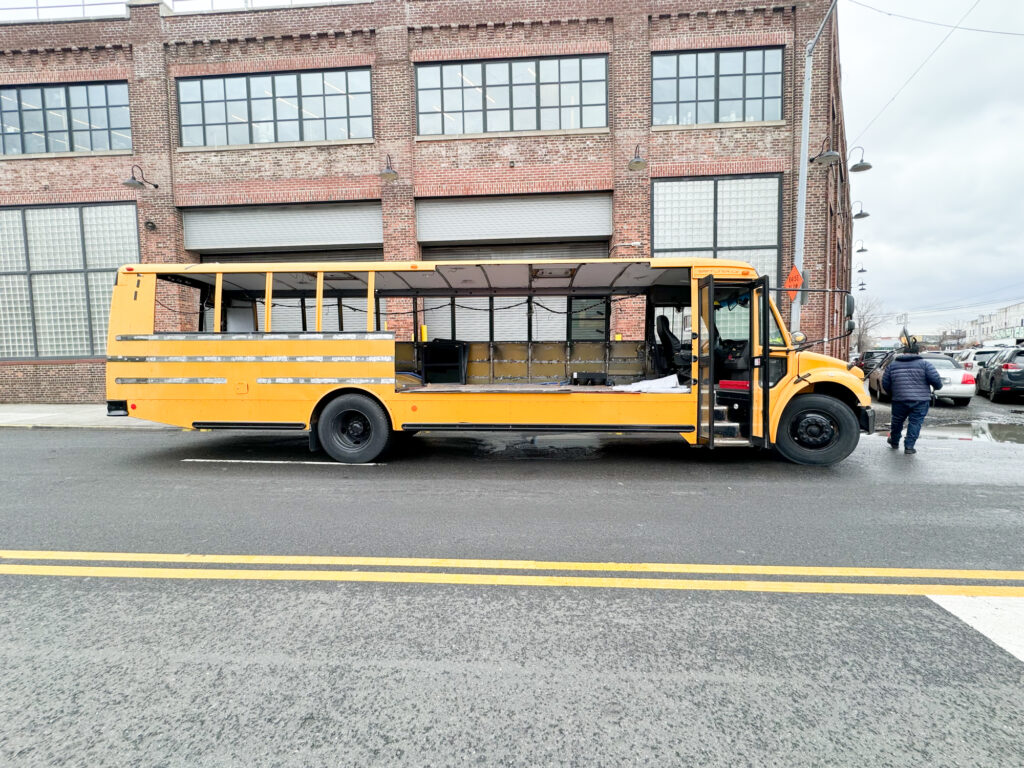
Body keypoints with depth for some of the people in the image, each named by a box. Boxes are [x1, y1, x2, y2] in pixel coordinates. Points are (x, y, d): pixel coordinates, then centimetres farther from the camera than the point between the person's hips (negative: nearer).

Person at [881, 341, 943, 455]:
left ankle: (894, 442, 34)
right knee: (915, 422, 6)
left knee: (897, 422, 17)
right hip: (921, 401, -2)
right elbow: (936, 380, -8)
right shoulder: (924, 364, 0)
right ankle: (909, 446, 5)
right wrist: (937, 387, 14)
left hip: (900, 400, 2)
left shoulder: (892, 365, 8)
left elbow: (885, 384, 9)